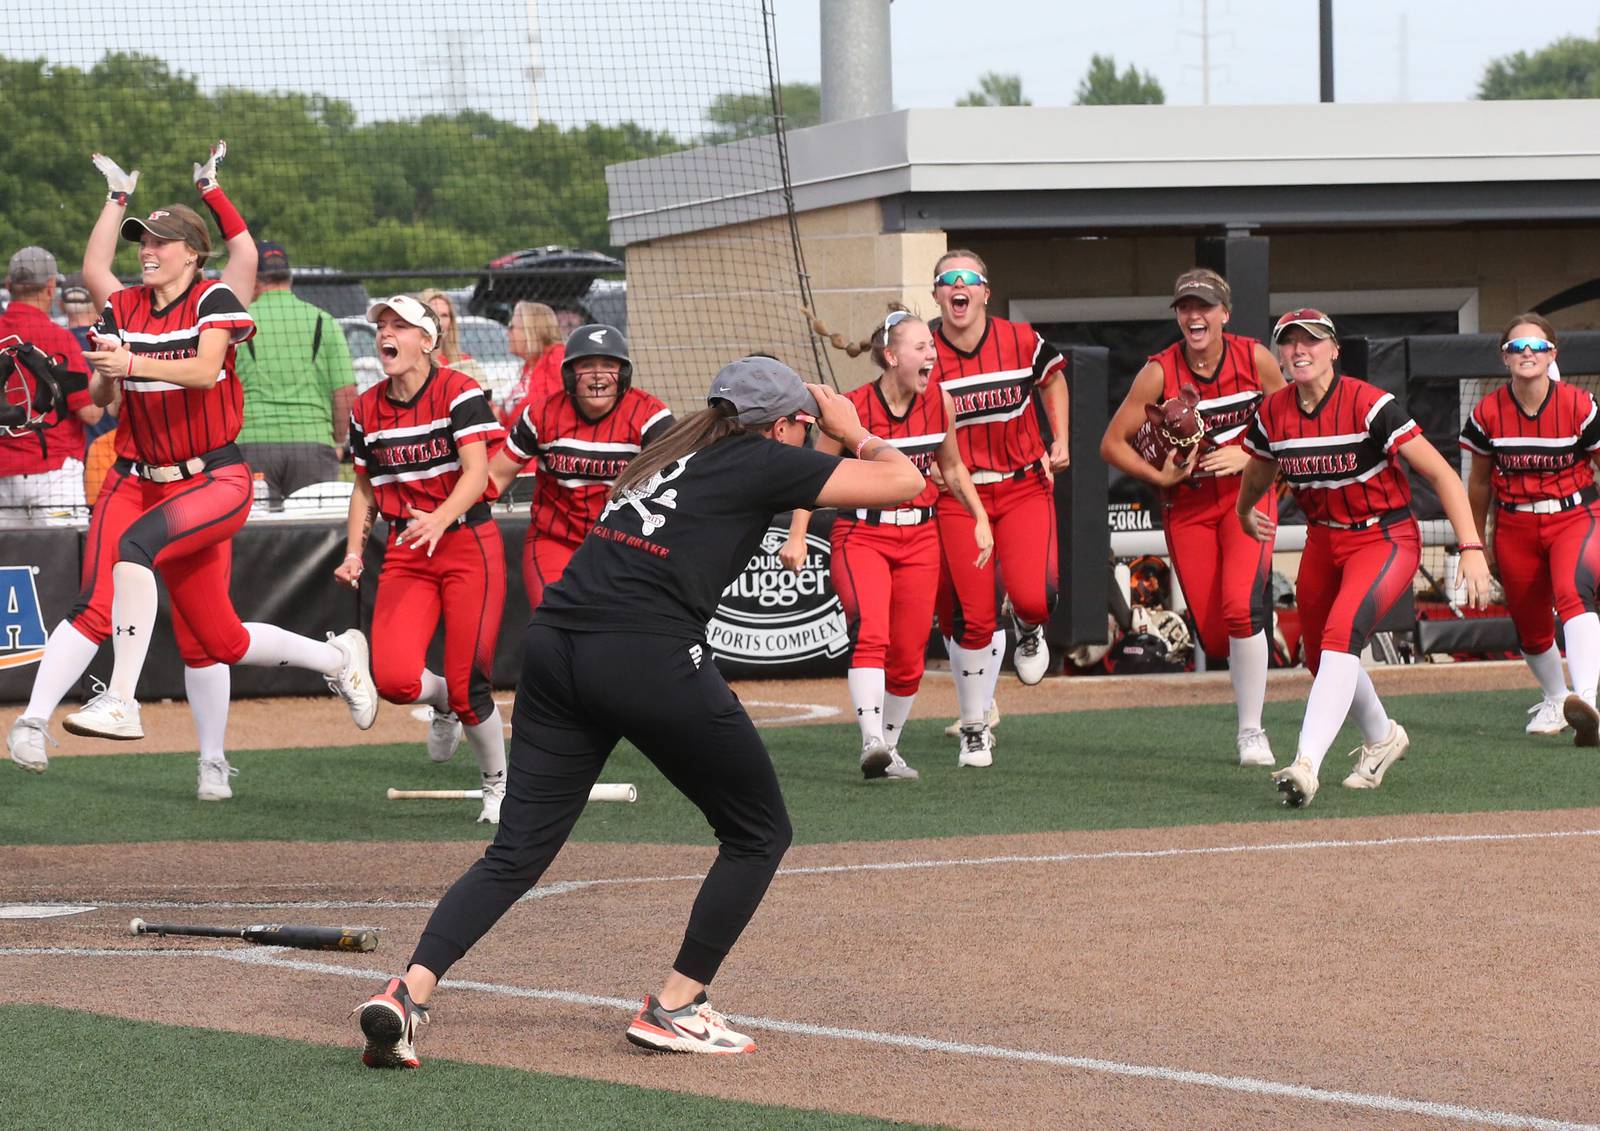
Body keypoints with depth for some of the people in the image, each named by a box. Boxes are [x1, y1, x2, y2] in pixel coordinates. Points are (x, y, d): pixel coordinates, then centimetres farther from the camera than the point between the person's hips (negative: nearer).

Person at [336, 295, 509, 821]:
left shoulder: (459, 392, -8)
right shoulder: (366, 409, 9)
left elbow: (477, 472, -19)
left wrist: (441, 520, -36)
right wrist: (353, 554, 4)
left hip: (469, 545, -4)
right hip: (406, 554, 4)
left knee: (468, 688, -9)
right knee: (393, 678, -16)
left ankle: (498, 785, 18)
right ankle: (443, 703, 21)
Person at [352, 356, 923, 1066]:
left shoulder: (674, 454, 26)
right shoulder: (764, 462, 6)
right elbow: (905, 482, 7)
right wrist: (857, 434, 26)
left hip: (554, 642, 7)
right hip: (648, 658, -7)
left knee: (516, 853, 6)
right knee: (759, 832, 13)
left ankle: (409, 990, -14)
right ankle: (674, 1009, 12)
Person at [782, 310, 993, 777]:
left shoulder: (940, 403, 2)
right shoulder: (853, 408, -12)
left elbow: (952, 469, 18)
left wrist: (980, 519, 11)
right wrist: (797, 536, -13)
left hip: (919, 539, 5)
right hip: (861, 536, -5)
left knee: (908, 658, 4)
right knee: (871, 634, -26)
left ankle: (889, 750, 20)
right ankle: (871, 743, -35)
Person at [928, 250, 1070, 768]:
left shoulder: (1020, 341, -5)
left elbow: (1052, 378, 17)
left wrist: (1060, 441, 10)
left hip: (1024, 487, 0)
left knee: (1034, 597, -20)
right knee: (971, 618, -5)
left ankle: (1029, 630, 21)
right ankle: (974, 727, 16)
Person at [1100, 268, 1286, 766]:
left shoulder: (1255, 359, -9)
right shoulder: (1160, 372, -12)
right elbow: (1112, 444, -8)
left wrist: (1249, 456, -13)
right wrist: (1158, 477, -21)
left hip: (1248, 494, -1)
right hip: (1187, 506, 1)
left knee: (1240, 609, -21)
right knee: (1215, 637, -3)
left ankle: (1251, 730, -8)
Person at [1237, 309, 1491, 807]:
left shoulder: (1369, 405, -21)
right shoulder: (1272, 415, -5)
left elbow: (1441, 473, -21)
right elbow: (1259, 476, 19)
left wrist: (1471, 550, -27)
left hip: (1386, 539, -6)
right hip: (1323, 541, 6)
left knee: (1341, 632, -28)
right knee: (1318, 654, 12)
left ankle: (1306, 763, -37)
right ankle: (1381, 738, 41)